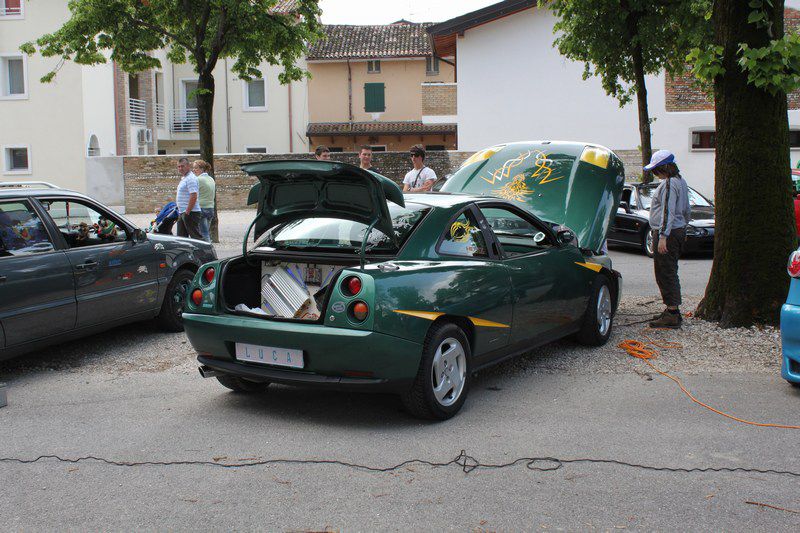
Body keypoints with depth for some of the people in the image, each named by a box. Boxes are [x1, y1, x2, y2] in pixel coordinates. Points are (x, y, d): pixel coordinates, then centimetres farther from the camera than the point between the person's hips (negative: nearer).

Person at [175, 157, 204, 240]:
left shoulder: (191, 178, -14)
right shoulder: (184, 179, 19)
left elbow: (193, 196, -23)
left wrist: (187, 212, -22)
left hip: (191, 213, -10)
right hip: (182, 213, 10)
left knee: (196, 237, -9)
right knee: (181, 237, 12)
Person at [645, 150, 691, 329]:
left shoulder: (669, 183, -16)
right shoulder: (680, 181, 16)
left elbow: (668, 212, -23)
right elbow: (686, 210, 24)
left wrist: (663, 236, -26)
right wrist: (684, 227, 32)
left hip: (668, 233, -11)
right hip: (678, 230, 11)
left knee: (666, 273, -8)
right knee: (668, 273, 16)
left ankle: (672, 314, -8)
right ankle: (672, 310, 21)